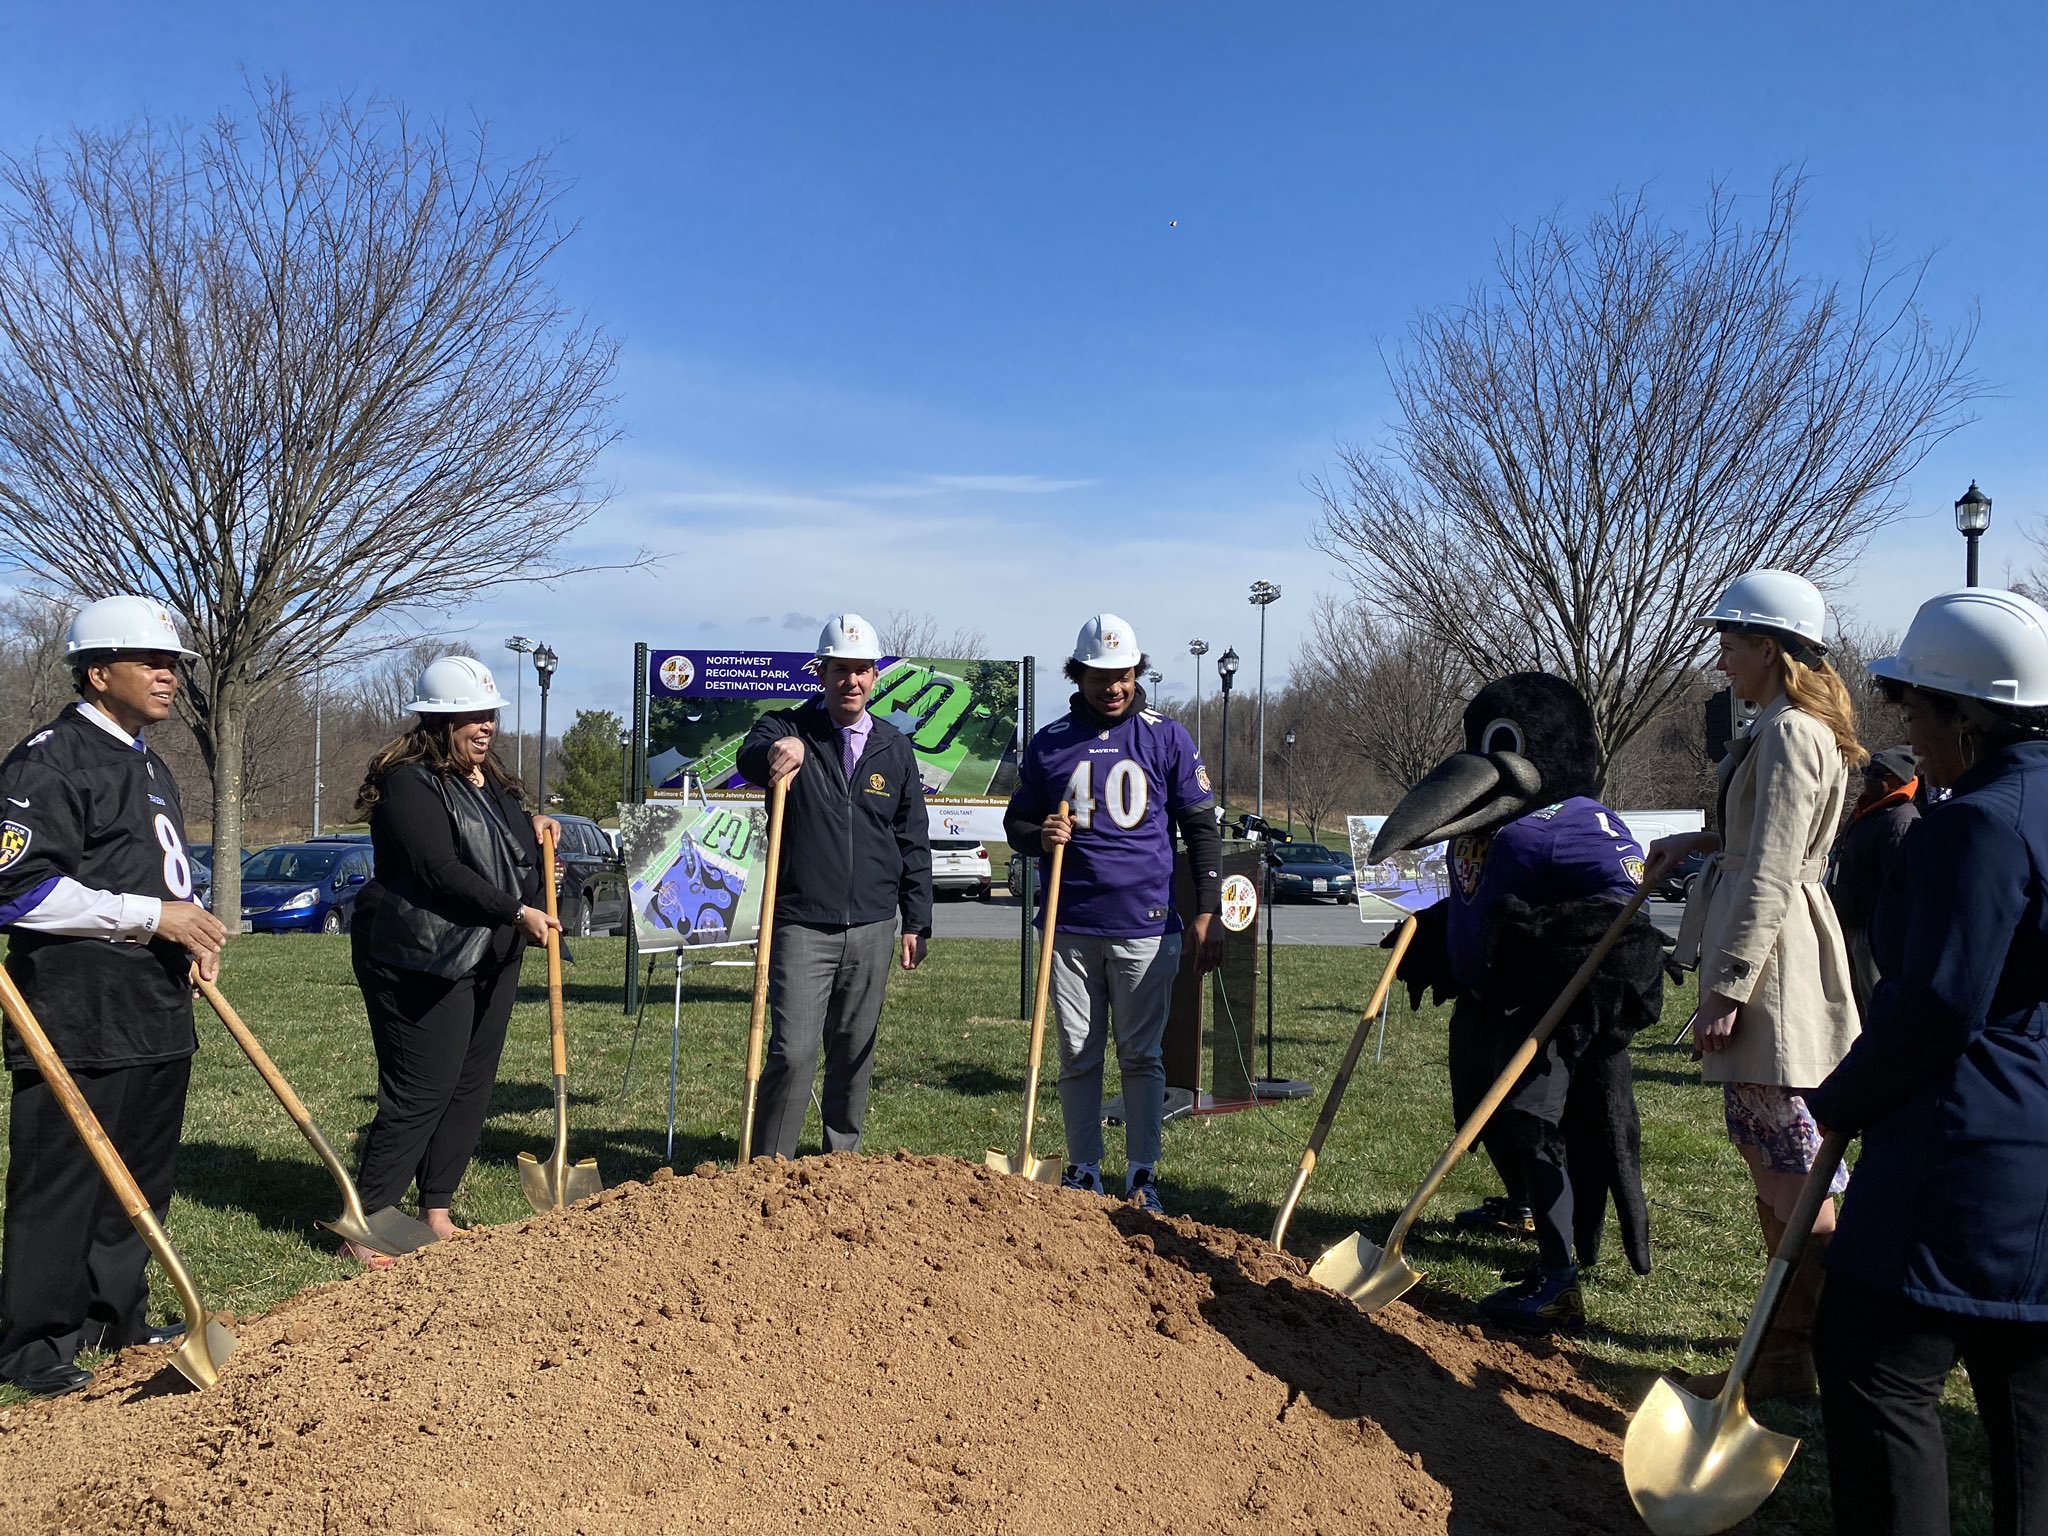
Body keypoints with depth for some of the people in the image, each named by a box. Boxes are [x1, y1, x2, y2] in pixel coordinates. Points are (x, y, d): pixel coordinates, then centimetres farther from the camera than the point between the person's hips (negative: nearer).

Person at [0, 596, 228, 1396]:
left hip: (159, 1011, 9)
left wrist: (192, 932, 10)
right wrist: (155, 915, -19)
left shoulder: (149, 766, 19)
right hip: (78, 1017, -9)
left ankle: (115, 1315, 31)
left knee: (143, 1178, 16)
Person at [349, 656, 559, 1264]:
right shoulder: (410, 781, -13)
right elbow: (441, 870, -23)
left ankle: (437, 1212, 22)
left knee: (472, 1089, 11)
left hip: (491, 962, 9)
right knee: (419, 1094, -7)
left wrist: (534, 825, 11)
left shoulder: (492, 783, 15)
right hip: (422, 963, -9)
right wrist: (517, 912, -22)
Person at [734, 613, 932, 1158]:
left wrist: (916, 924, 8)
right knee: (792, 1052, -10)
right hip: (802, 925, -3)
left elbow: (914, 842, 12)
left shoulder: (894, 748, 9)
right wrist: (775, 751, -48)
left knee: (855, 1054, 12)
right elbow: (750, 758, -24)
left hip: (874, 928, 3)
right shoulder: (790, 730, 0)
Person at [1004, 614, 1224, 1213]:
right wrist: (1040, 835, -8)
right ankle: (1083, 1173, 17)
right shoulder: (1049, 744, 8)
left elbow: (1202, 828, 5)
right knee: (1077, 1057, 7)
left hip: (1145, 927, -2)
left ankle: (1142, 1178, 12)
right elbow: (1016, 822, 16)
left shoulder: (1167, 738, 4)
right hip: (1070, 927, 2)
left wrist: (1208, 914, -2)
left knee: (1141, 1056, 3)